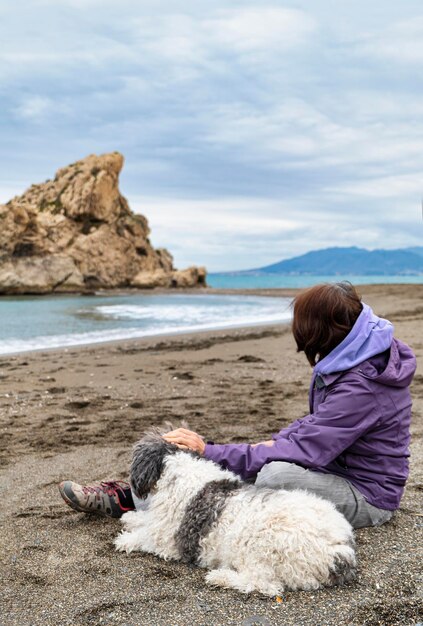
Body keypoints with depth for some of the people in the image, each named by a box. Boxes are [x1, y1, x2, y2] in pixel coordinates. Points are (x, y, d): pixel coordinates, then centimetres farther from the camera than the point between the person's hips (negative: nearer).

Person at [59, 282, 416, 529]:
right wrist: (275, 442, -7)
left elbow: (304, 451, -31)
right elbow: (320, 423, 12)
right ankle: (127, 496, 1)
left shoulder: (361, 386, -29)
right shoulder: (347, 362, 2)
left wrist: (211, 452, -27)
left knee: (274, 474, -34)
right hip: (335, 467, 10)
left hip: (367, 494, -9)